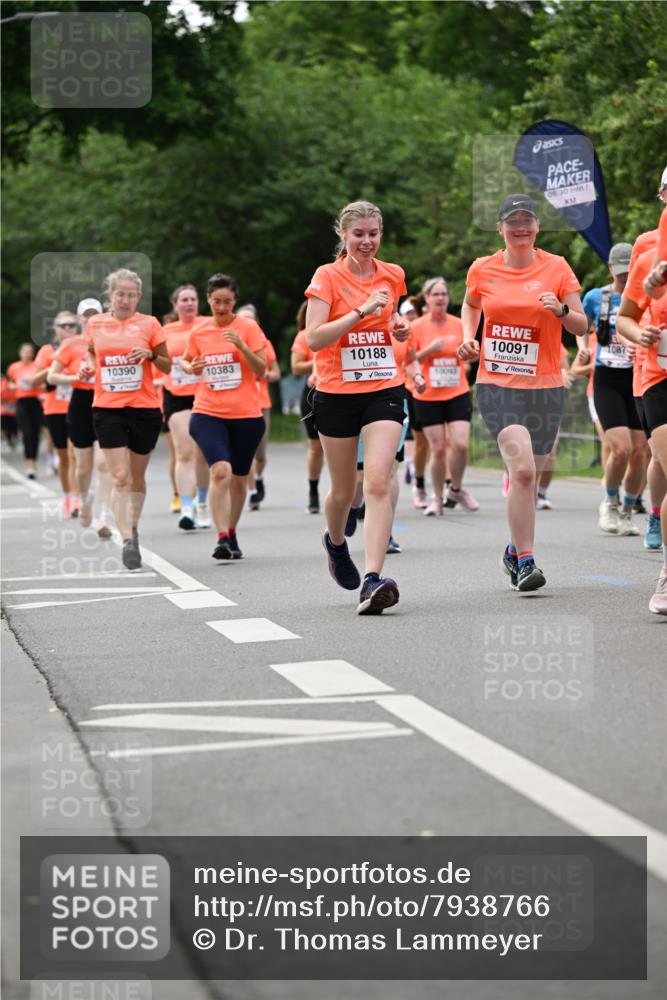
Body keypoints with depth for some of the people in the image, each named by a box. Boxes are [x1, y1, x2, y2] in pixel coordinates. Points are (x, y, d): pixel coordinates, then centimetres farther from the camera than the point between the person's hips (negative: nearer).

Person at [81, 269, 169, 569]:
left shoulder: (149, 324, 0)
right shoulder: (95, 324, 5)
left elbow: (167, 366, 6)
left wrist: (151, 355, -14)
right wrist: (87, 365, 1)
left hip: (144, 409, 0)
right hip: (107, 409, 0)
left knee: (137, 478, 11)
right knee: (120, 478, -12)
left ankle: (133, 528, 32)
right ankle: (127, 540, -14)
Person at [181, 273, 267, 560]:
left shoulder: (248, 327, -2)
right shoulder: (198, 331, 4)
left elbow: (261, 370, -6)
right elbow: (185, 361, 20)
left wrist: (242, 346, -21)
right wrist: (190, 367, -3)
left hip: (246, 415, 0)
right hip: (208, 413, 0)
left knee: (238, 478, 11)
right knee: (220, 471, -20)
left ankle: (232, 534, 30)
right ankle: (222, 538, -21)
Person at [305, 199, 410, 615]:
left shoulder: (393, 275, 7)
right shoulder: (328, 276, -5)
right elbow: (314, 338, -17)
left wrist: (399, 325, 5)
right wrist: (361, 310, -24)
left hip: (385, 389, 2)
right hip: (337, 393, -2)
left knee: (379, 482, -17)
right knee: (344, 490, 11)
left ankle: (372, 579, -23)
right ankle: (335, 541, 46)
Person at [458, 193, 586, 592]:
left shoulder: (557, 267, 1)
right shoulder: (483, 270, 3)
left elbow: (582, 326, 2)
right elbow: (470, 306, 24)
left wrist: (561, 311, -18)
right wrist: (469, 338, 6)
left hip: (546, 386, 2)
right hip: (497, 384, -2)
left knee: (529, 476, 10)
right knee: (522, 468, -20)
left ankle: (515, 551, 32)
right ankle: (525, 560, -14)